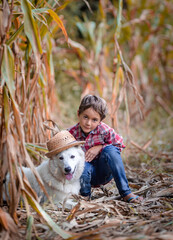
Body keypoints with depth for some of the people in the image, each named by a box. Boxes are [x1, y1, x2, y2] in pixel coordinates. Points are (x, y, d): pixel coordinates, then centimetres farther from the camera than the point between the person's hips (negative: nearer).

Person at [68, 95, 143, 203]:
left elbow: (119, 145, -4)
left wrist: (100, 147, -17)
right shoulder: (72, 133, -14)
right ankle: (85, 195, -3)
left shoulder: (105, 131, -16)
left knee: (110, 150, -28)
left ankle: (126, 193, -23)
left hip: (104, 172, 1)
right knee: (82, 165, -36)